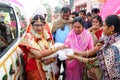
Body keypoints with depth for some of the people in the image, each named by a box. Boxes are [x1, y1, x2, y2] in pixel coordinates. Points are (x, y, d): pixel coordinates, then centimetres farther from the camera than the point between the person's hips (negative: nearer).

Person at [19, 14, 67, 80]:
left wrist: (51, 58, -15)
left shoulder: (46, 35, 5)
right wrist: (57, 48, -23)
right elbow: (38, 54, -25)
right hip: (35, 69, -6)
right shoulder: (29, 37, -15)